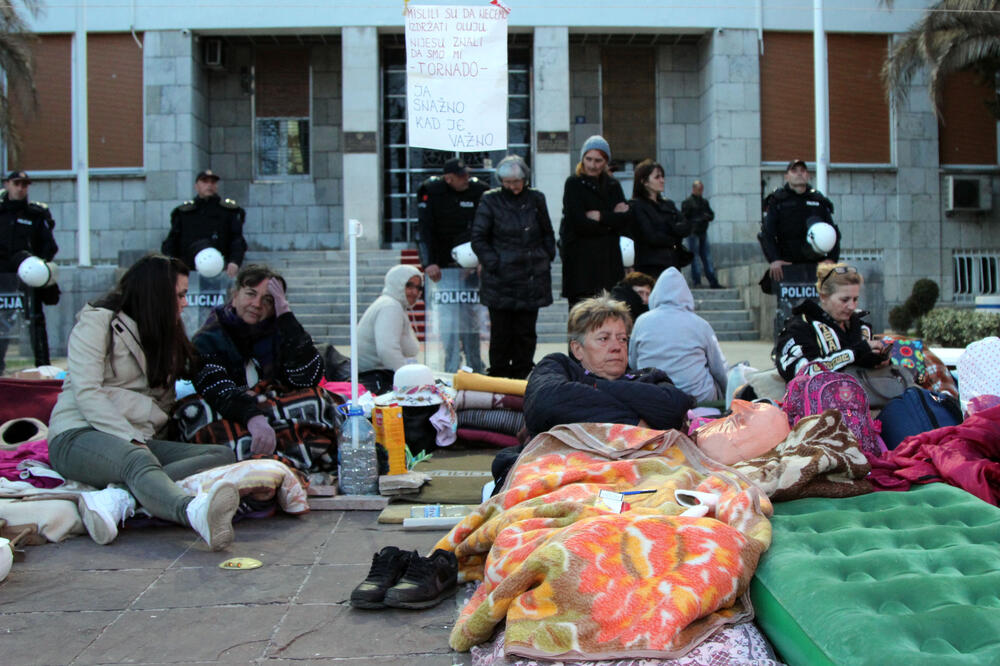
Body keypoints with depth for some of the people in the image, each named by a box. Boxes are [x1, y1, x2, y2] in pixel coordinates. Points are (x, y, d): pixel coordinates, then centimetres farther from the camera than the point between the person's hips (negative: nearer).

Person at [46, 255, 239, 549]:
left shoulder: (165, 336, 25)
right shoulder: (97, 321, 2)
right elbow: (86, 393, -11)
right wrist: (131, 439, -21)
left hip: (138, 441, 7)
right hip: (78, 436, -6)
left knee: (224, 455, -19)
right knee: (139, 460, -40)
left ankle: (119, 497, -41)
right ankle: (197, 512, -71)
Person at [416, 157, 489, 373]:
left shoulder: (479, 191, -1)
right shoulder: (430, 192, -4)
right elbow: (425, 229, -8)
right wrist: (430, 263, -16)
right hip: (441, 265, -1)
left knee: (469, 313, 0)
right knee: (447, 314, -3)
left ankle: (474, 365, 11)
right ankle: (451, 367, 5)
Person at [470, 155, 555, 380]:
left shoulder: (536, 199, 8)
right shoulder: (490, 201, -1)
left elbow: (548, 234, 19)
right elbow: (478, 238, 1)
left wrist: (546, 258, 8)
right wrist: (494, 264, -8)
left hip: (531, 278, 3)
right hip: (501, 280, -3)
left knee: (526, 331, 8)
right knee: (501, 332, 1)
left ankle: (522, 376, 20)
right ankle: (499, 376, 13)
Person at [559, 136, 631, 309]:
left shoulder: (613, 185, 15)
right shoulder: (573, 184, 1)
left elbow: (626, 220, 2)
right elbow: (580, 223, -11)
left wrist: (601, 216, -10)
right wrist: (612, 219, -3)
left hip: (609, 259, 4)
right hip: (580, 260, -4)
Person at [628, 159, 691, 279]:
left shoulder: (668, 204, 18)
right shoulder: (636, 206, -3)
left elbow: (686, 227, 8)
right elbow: (651, 237, -11)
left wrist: (669, 228, -9)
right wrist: (673, 242, 2)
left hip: (673, 264, 6)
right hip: (650, 268, -6)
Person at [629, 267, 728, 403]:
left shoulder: (641, 322, 2)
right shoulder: (701, 325, -1)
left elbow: (632, 364, 14)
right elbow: (720, 371, 7)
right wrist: (725, 397, 25)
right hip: (699, 399, -2)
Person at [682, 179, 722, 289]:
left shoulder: (705, 202, 17)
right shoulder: (687, 202, -2)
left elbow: (712, 215, 18)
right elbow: (683, 218, -8)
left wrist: (707, 217, -4)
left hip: (703, 233, 6)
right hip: (693, 234, -6)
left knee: (707, 258, 6)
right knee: (694, 258, -2)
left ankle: (713, 282, 8)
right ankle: (696, 282, 2)